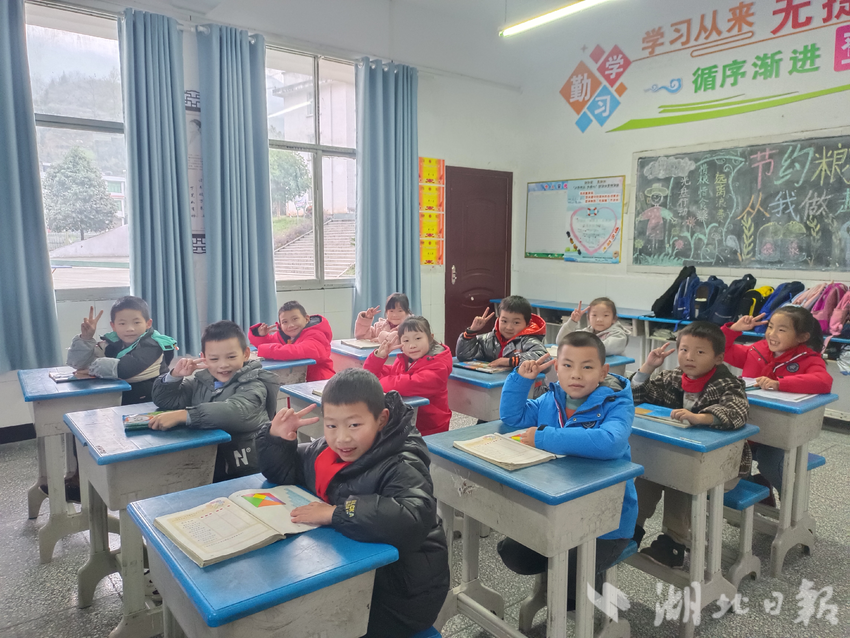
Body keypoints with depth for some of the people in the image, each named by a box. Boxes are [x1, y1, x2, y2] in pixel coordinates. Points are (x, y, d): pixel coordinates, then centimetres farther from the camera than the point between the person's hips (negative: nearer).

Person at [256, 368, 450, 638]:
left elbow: (412, 522, -43)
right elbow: (283, 472, 13)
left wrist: (336, 513, -37)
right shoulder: (325, 450, -2)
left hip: (398, 595, -7)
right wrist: (276, 439, -8)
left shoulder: (401, 468, -25)